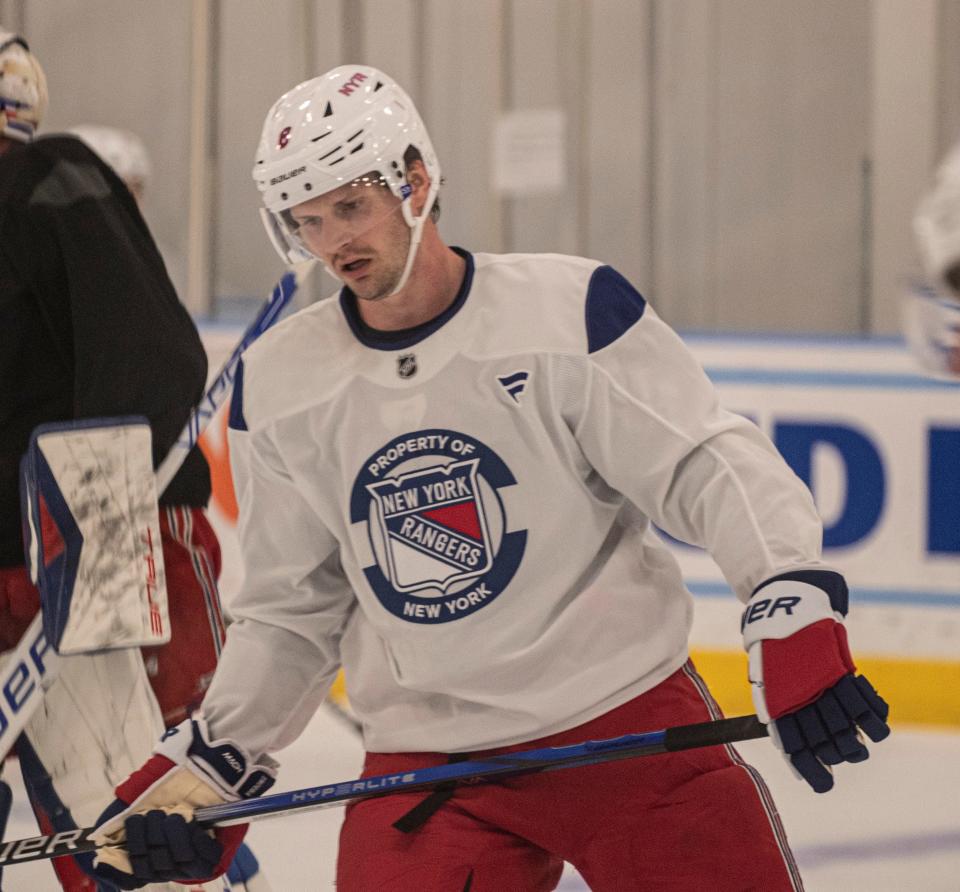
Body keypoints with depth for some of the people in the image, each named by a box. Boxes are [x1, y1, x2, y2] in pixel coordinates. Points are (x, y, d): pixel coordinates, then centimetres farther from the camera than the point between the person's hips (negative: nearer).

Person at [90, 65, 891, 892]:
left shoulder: (570, 309, -8)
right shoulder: (280, 385, 5)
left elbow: (712, 465, -10)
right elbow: (293, 612, 13)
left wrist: (793, 610, -25)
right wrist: (207, 767, 6)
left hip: (626, 718, -2)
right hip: (424, 756, 2)